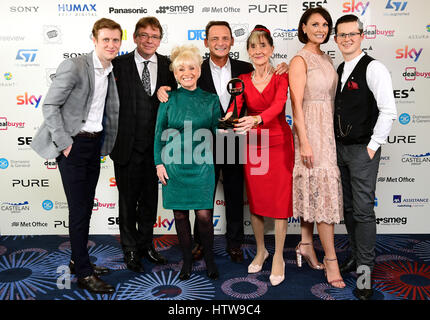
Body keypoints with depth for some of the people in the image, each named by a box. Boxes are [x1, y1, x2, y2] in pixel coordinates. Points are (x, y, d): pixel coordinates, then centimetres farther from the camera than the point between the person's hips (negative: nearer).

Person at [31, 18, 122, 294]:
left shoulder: (111, 72, 10)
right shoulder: (74, 66, -13)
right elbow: (50, 106, -14)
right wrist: (65, 143, -16)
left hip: (95, 144, 7)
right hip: (74, 144, -7)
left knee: (86, 206, 15)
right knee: (79, 209, -3)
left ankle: (78, 261, 30)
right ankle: (84, 274, 8)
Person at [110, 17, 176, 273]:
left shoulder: (167, 65, 3)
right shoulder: (119, 64, -5)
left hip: (154, 146, 3)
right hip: (127, 146, -2)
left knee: (150, 199, 16)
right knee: (128, 201, 11)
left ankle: (146, 245, 35)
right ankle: (130, 249, 29)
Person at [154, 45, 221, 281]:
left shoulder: (211, 99, 5)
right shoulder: (169, 100, 4)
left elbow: (218, 133, 9)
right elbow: (159, 134, 6)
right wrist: (159, 163, 0)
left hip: (202, 165, -1)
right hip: (174, 165, 1)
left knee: (204, 215, -3)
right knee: (180, 214, 7)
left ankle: (209, 260, 21)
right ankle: (187, 261, 25)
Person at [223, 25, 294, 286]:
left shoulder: (281, 77, -4)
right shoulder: (243, 80, 4)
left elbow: (278, 104, -23)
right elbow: (235, 106, -12)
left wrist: (257, 120, -43)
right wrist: (229, 118, -36)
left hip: (279, 143, -2)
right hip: (253, 144, 3)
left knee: (280, 200, 1)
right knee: (254, 199, 9)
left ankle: (279, 257, 15)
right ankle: (261, 250, 29)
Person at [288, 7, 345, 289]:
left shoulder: (327, 59, 16)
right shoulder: (300, 60, -8)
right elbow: (297, 104, -15)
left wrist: (334, 131, 14)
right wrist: (304, 142, -19)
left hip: (328, 129, 8)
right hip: (311, 130, -8)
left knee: (312, 190, 12)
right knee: (324, 189, -8)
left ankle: (306, 245, 24)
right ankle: (331, 260, 0)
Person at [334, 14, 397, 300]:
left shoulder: (373, 68, -10)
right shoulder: (338, 70, 13)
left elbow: (388, 111, -17)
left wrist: (373, 145, -16)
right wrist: (334, 143, 9)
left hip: (363, 150, -7)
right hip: (341, 148, 7)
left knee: (363, 211, -4)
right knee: (348, 208, 15)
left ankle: (365, 270, 9)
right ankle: (358, 255, 31)